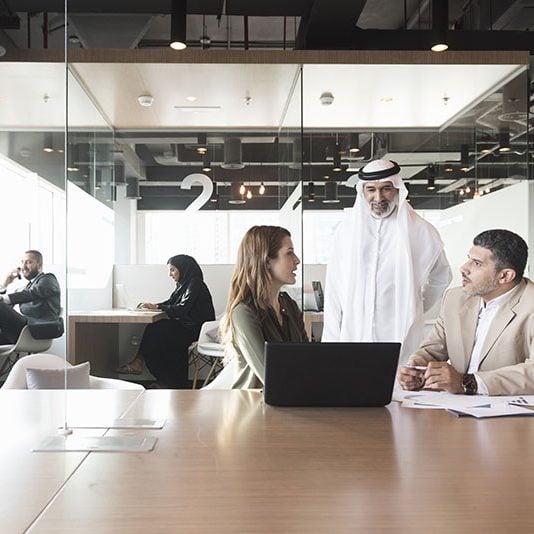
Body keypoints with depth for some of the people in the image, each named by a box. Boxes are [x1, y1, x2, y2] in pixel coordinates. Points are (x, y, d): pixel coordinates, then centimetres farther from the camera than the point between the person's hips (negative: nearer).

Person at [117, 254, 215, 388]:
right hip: (185, 325, 9)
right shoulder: (184, 284, 17)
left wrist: (157, 307, -18)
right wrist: (152, 306, -2)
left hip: (195, 328, -9)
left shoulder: (195, 284, -12)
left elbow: (183, 309, -21)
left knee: (154, 330, -16)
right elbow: (170, 303, 14)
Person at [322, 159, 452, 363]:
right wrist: (332, 340, 2)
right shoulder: (348, 229, 4)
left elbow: (441, 277, 17)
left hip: (400, 338, -1)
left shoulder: (420, 231, 1)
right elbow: (333, 289, 5)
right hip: (353, 335, 1)